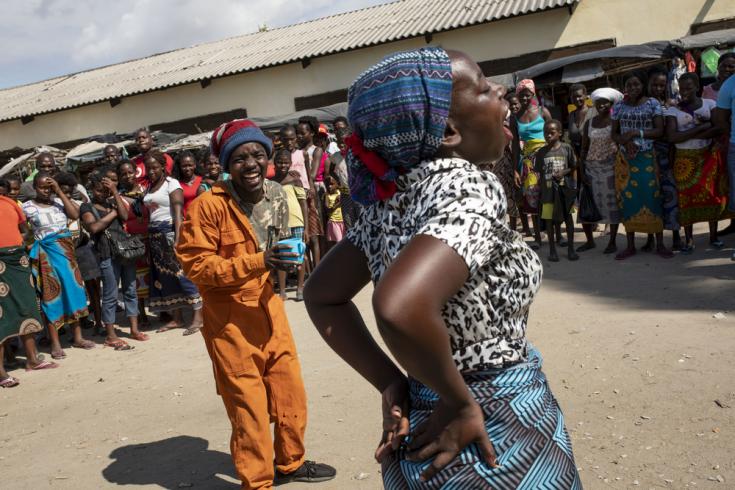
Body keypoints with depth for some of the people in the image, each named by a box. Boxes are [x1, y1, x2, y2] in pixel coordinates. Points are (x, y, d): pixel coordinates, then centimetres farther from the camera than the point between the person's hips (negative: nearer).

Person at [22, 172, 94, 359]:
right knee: (52, 294, -1)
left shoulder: (58, 201, 6)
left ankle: (77, 336, 16)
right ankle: (55, 343, 5)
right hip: (47, 253, -4)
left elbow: (75, 214, -9)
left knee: (73, 289, 6)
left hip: (66, 250, 4)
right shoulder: (28, 207, -3)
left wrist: (59, 191, -8)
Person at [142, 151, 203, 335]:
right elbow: (149, 214, 11)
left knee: (182, 272, -9)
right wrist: (149, 238, 5)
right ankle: (177, 318, 15)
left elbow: (178, 212, -14)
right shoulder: (149, 187, 15)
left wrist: (177, 238, -23)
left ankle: (198, 316, -4)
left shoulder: (171, 183, -5)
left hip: (170, 231, -7)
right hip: (154, 235, 7)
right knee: (164, 276, 8)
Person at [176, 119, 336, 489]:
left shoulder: (276, 195, 2)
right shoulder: (208, 205, -19)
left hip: (267, 305, 7)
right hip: (228, 316, -7)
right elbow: (195, 264, -19)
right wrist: (257, 261, -27)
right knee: (248, 404, 4)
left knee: (290, 391, 17)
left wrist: (287, 256, -6)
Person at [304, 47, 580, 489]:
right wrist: (461, 402, -24)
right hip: (495, 442, -6)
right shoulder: (469, 188, -24)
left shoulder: (392, 198, -2)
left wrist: (392, 384, 1)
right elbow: (399, 310, -41)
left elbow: (322, 296, 6)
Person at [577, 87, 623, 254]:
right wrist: (581, 170, 1)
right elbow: (584, 148, 9)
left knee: (612, 203, 1)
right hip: (591, 167, 3)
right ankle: (589, 240, 12)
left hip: (610, 166, -3)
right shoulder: (589, 123, 9)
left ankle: (613, 241, 9)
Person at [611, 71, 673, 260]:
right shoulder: (619, 106, 6)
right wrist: (626, 141, -12)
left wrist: (636, 133, -16)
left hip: (647, 157, -2)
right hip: (625, 158, 2)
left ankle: (660, 244, 7)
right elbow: (614, 134, 8)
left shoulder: (653, 104, 0)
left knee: (652, 197, -3)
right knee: (627, 199, 3)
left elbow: (659, 130, -5)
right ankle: (630, 245, 12)